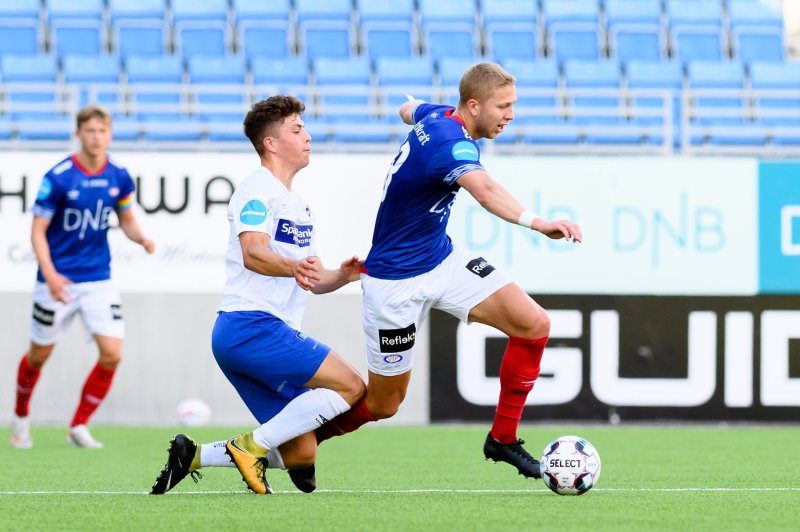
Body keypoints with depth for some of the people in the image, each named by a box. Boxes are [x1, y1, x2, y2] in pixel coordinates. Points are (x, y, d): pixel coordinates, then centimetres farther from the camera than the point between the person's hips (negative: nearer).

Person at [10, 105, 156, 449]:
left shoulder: (119, 177, -2)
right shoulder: (58, 178, -15)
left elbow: (126, 220, 14)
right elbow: (38, 230, -12)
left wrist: (141, 239, -9)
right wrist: (49, 274, -25)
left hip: (99, 279, 3)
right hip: (58, 280, -3)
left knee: (111, 354, -10)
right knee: (39, 356, 9)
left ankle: (79, 426, 6)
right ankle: (21, 417, 35)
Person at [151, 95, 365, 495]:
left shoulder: (298, 205, 24)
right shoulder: (259, 189, -6)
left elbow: (312, 279, 26)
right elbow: (253, 253, -23)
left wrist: (341, 275, 6)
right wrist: (292, 266, -41)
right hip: (251, 326, -9)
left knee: (301, 455, 3)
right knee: (350, 386, -17)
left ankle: (192, 455, 7)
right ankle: (252, 447, -14)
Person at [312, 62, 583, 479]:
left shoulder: (436, 115, -2)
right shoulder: (449, 142, -30)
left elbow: (409, 109, 25)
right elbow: (487, 193, -52)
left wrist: (413, 109, 50)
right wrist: (538, 223, -67)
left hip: (442, 258, 9)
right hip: (396, 282, -9)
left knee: (534, 324, -10)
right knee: (382, 404, 3)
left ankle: (503, 438, 3)